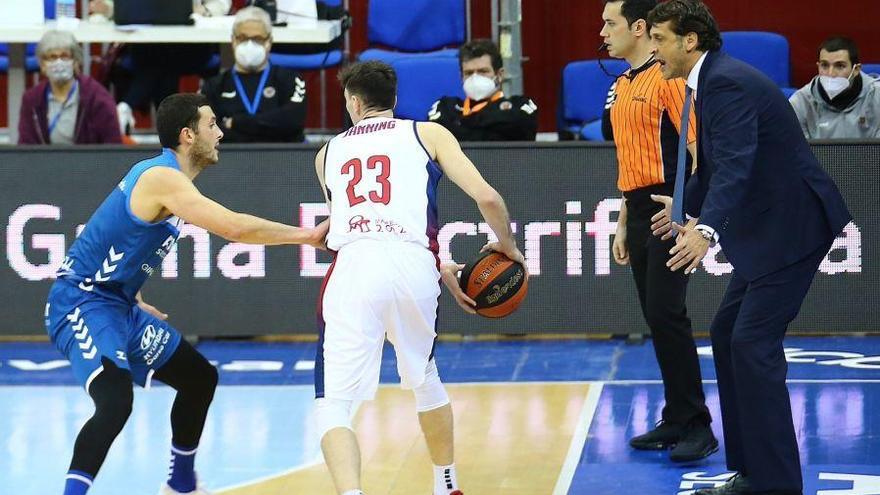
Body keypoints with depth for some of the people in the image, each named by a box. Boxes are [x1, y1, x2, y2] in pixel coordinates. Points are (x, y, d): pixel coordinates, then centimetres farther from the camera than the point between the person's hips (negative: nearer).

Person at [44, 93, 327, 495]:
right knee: (115, 402, -31)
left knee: (199, 378, 19)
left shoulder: (158, 174, 10)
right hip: (81, 303, -11)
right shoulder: (163, 178, -21)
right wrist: (306, 236, -22)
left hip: (118, 304, 11)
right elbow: (234, 228, -30)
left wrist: (136, 302, 24)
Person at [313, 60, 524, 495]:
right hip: (412, 267, 1)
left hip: (352, 271, -1)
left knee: (332, 406, -1)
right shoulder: (427, 134, 18)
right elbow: (487, 198, 6)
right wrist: (507, 244, 25)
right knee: (425, 377, 29)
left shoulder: (327, 154, 26)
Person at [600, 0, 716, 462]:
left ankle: (696, 427, -7)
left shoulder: (667, 78, -10)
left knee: (666, 315, -12)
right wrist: (623, 225, 21)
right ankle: (675, 421, 15)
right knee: (657, 320, 9)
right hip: (639, 215, 9)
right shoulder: (622, 87, 17)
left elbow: (697, 147, -15)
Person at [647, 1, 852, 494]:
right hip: (768, 228, 11)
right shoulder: (713, 81, 13)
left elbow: (735, 164, -33)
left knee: (754, 343, -12)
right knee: (728, 335, 12)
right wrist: (685, 207, 43)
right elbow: (718, 165, 27)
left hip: (792, 226, -11)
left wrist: (706, 230, -46)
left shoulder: (729, 83, -19)